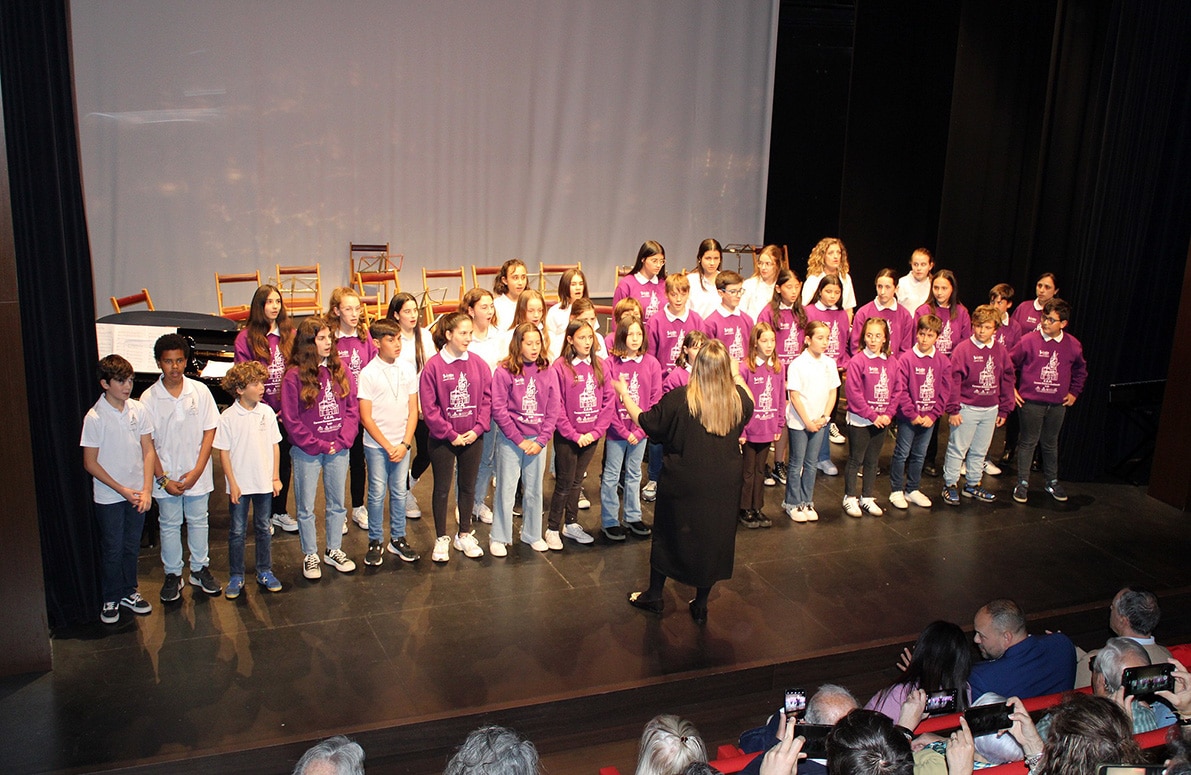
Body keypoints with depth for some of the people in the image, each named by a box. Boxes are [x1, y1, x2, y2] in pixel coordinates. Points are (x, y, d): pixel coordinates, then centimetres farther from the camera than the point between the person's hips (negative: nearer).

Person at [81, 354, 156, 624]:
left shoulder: (138, 410, -4)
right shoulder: (94, 417, -15)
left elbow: (148, 450, 1)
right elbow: (90, 463, -11)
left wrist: (146, 489, -7)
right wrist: (121, 489, -13)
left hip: (137, 492, 3)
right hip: (109, 496, -3)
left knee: (132, 546, 16)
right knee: (112, 550, 8)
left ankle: (128, 591, 34)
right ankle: (111, 599, 25)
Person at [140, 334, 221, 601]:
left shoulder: (200, 391, -7)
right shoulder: (149, 398, -9)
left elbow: (209, 430, -5)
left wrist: (197, 471, -11)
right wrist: (163, 478, -11)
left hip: (197, 475, 1)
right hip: (165, 476, -1)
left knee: (198, 522, 14)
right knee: (169, 525, 12)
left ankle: (200, 569, 29)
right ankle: (173, 574, 26)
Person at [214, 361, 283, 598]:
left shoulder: (267, 412, -2)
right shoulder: (228, 417, -10)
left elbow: (275, 445, 4)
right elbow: (224, 452, -6)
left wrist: (276, 477, 3)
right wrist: (232, 483, -8)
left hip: (264, 483, 2)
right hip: (239, 485, -2)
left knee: (263, 529, 14)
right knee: (237, 531, 8)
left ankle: (265, 572, 27)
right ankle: (236, 577, 19)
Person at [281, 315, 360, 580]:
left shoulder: (340, 370, 2)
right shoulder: (295, 376, -10)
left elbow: (352, 408, 2)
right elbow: (291, 419, -10)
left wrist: (342, 440, -9)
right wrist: (319, 445, -11)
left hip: (338, 450, 4)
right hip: (306, 452, -3)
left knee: (337, 503, 14)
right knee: (306, 507, 8)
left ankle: (334, 550, 30)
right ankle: (310, 556, 22)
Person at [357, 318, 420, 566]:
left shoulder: (408, 369, 1)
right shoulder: (368, 374, -9)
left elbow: (413, 410, 3)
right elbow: (366, 417, -8)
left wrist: (405, 443, -6)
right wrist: (388, 446, -10)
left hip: (401, 445, 3)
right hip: (377, 444, -3)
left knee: (399, 492, 9)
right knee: (377, 494, 3)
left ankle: (398, 539, 22)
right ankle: (375, 542, 16)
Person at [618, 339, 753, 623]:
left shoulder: (679, 399, -20)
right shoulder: (739, 398, -8)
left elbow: (645, 422, -9)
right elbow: (751, 406, 17)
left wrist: (624, 394, 4)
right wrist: (737, 377, 25)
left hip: (683, 485, -3)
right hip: (723, 486, 3)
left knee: (668, 535, 16)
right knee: (713, 539, 16)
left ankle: (654, 596, 32)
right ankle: (701, 605, 26)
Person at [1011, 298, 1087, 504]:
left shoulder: (1073, 345, 0)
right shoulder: (1029, 340, -10)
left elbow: (1081, 370, 18)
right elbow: (1011, 365, 0)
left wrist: (1074, 392, 13)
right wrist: (1011, 389, -3)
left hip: (1058, 404, 3)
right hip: (1030, 401, -3)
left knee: (1051, 443, 16)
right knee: (1028, 441, 5)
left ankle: (1051, 481, 29)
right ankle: (1022, 482, 15)